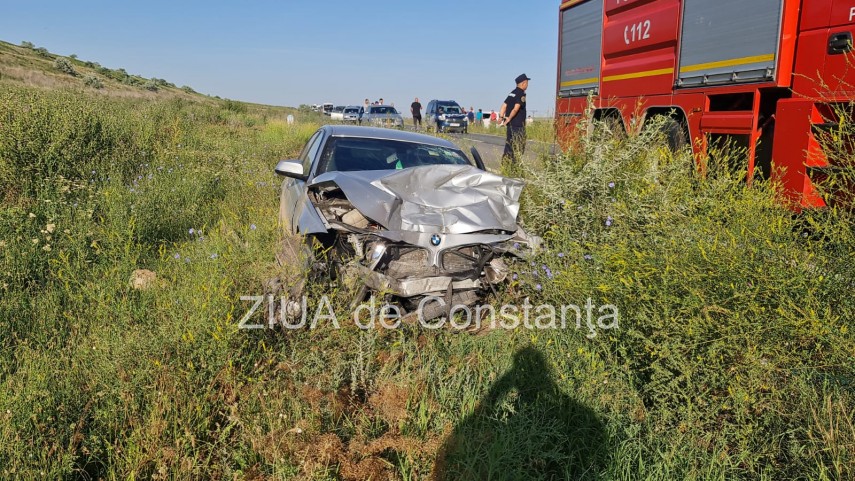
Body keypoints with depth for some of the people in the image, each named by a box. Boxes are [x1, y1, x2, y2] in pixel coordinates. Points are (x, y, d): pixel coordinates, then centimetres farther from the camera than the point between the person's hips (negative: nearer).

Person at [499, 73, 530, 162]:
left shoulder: (512, 93, 15)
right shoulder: (521, 94, -12)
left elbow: (504, 105, 9)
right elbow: (516, 108, -22)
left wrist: (501, 117, 1)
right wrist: (509, 118, -18)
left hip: (510, 124, 9)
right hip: (518, 124, -9)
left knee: (509, 144, 13)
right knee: (519, 146, -4)